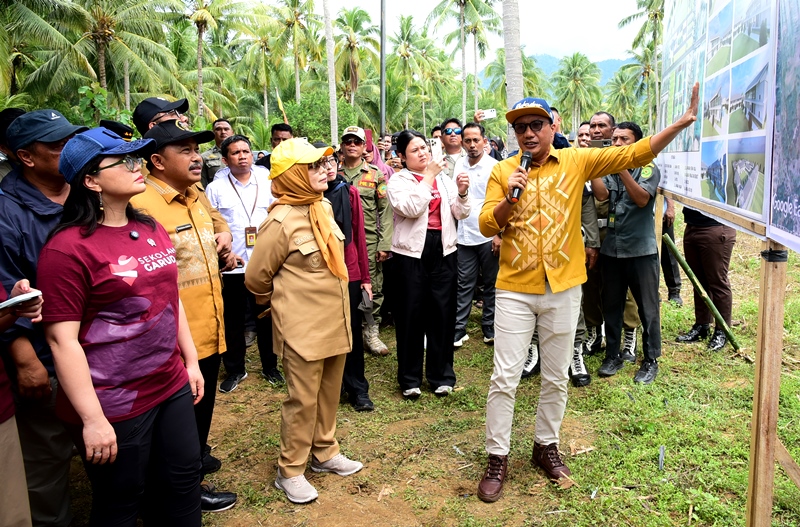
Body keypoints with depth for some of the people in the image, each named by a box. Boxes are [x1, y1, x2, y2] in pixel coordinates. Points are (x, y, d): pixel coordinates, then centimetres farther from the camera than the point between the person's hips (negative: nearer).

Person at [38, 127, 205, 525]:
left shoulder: (151, 230, 6)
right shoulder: (68, 247, -16)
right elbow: (62, 339, -18)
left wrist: (191, 361, 15)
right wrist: (93, 419, -18)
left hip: (172, 387, 7)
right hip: (113, 405, -6)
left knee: (183, 482, 18)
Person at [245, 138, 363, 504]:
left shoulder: (323, 207, 5)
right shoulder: (282, 221, -17)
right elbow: (256, 276, -9)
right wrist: (281, 302, 7)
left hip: (334, 320, 7)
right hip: (303, 327, -7)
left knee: (329, 393, 18)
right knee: (302, 400, 4)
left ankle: (324, 452, 36)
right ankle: (290, 471, 21)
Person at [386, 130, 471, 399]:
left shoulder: (444, 177, 12)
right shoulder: (398, 180, 2)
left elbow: (461, 214, 7)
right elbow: (411, 208, -17)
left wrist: (462, 193, -11)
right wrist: (428, 176, -12)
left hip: (443, 250, 3)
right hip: (412, 251, -3)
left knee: (443, 311, 6)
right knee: (411, 313, 3)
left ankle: (441, 375, 20)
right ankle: (409, 377, 16)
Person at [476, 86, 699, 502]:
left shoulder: (576, 162, 2)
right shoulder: (503, 171, 1)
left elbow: (633, 154, 0)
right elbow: (486, 226, -2)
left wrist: (681, 123, -8)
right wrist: (509, 197, -19)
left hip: (562, 288, 1)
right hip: (515, 289, -1)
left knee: (556, 378, 14)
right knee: (504, 378, 2)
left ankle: (545, 446, 34)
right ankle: (497, 458, 17)